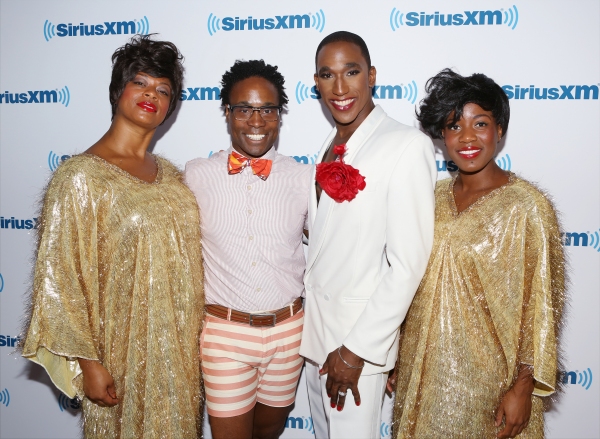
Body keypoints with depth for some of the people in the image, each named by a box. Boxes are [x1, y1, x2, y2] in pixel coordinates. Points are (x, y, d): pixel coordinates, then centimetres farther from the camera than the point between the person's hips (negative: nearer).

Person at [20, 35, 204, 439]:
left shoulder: (171, 175, 5)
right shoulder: (81, 176, -14)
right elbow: (61, 278, -13)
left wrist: (195, 339, 10)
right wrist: (88, 362, -13)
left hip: (180, 347, 6)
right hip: (122, 350, -5)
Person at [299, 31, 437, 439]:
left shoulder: (407, 146, -17)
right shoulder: (332, 147, 8)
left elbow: (408, 263, -20)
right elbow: (326, 243, 10)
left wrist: (357, 350, -16)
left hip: (360, 335, -7)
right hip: (316, 328, 7)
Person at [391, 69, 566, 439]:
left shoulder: (527, 206, -14)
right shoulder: (435, 196, 1)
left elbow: (542, 306, -12)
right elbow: (412, 279, 7)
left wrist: (523, 388, -12)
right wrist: (397, 357, 10)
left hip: (487, 376, -5)